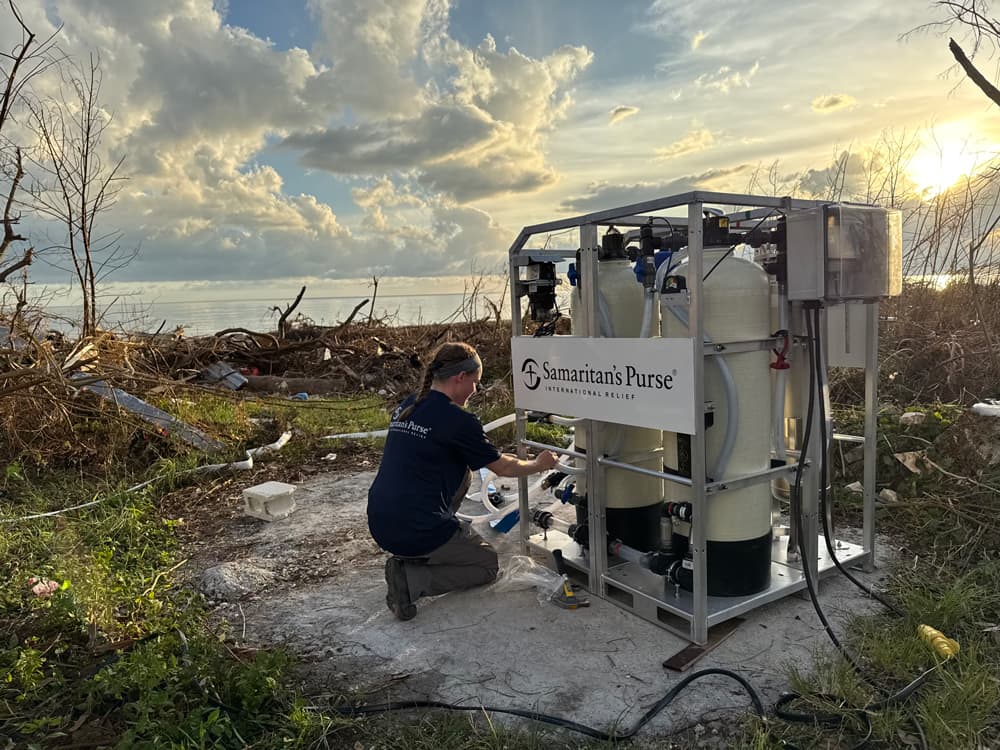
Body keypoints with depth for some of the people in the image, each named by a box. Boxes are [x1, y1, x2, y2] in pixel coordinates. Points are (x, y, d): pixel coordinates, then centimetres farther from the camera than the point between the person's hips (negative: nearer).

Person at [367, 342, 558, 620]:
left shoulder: (406, 407, 9)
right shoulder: (457, 420, -14)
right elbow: (503, 468, -2)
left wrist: (494, 456, 27)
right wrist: (538, 464, 18)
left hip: (379, 525, 8)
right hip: (417, 532, -8)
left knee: (462, 470, 22)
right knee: (488, 564, 17)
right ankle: (412, 578, -5)